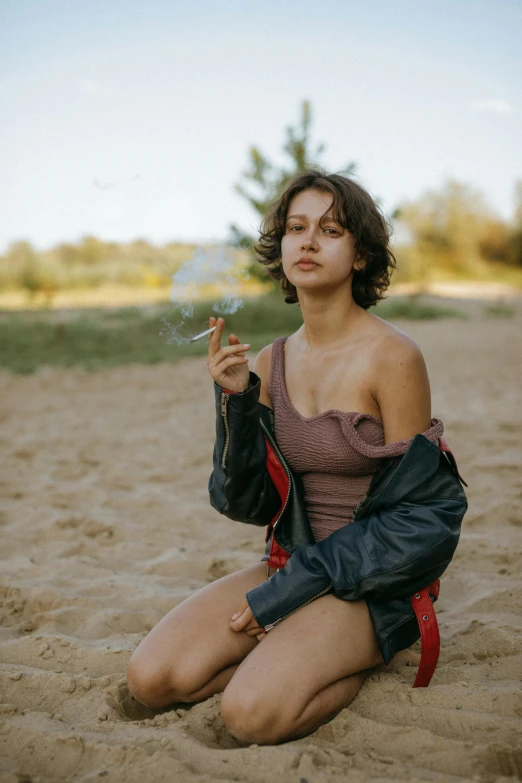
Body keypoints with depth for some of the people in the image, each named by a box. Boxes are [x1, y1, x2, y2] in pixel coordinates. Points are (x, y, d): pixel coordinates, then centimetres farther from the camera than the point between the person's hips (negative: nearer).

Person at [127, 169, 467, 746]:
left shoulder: (392, 357, -14)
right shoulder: (270, 363, 3)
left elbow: (418, 517, -11)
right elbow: (246, 502, 2)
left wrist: (291, 588, -13)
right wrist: (234, 401, -14)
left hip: (372, 584, -5)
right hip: (289, 564, 5)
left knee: (254, 712, -24)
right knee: (151, 677, -10)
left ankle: (365, 664, 3)